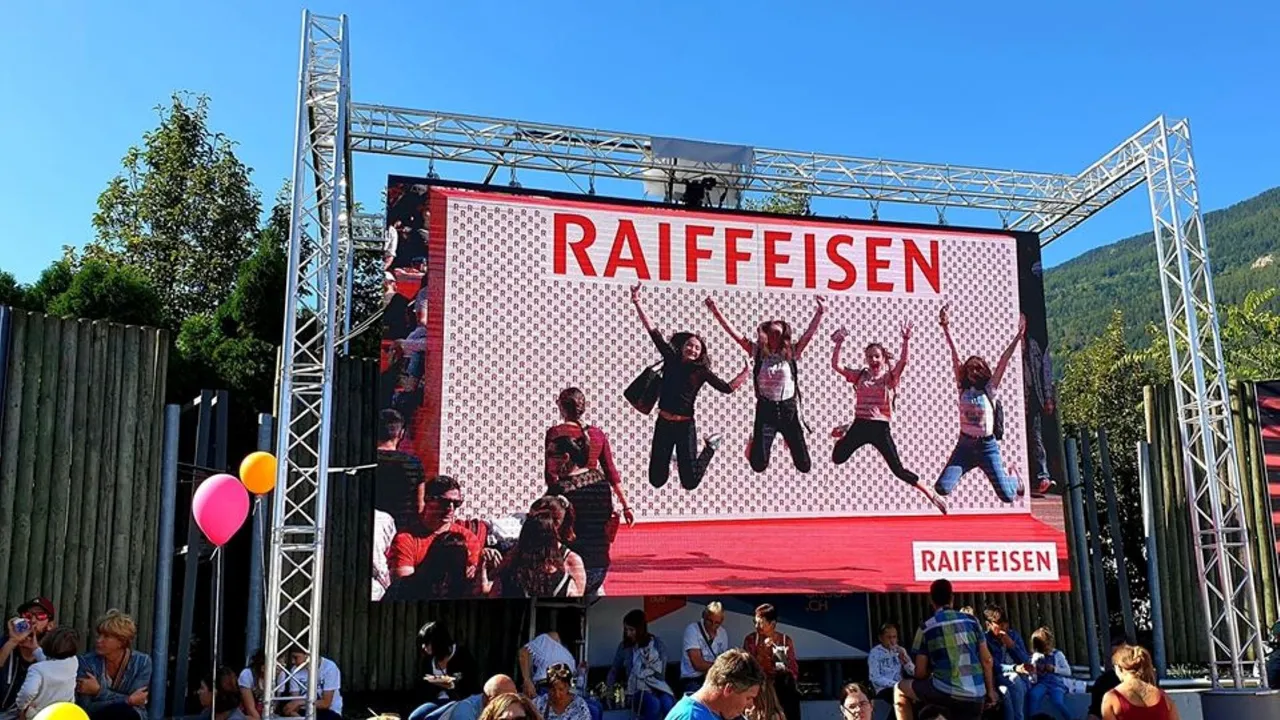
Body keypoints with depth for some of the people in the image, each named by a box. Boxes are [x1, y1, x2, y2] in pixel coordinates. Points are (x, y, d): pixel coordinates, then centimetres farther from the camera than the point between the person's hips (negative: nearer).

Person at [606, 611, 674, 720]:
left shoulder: (657, 643, 6)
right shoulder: (624, 646, 10)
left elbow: (660, 672, 3)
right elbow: (615, 670, 18)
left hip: (658, 686, 0)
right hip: (637, 689, 0)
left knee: (668, 704, -36)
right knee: (654, 704, -36)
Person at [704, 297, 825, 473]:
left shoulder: (791, 352, 2)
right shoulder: (758, 352, 1)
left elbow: (809, 333, -7)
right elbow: (734, 333, -4)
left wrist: (820, 313, -21)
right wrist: (716, 311, -12)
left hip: (789, 409, 1)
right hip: (766, 409, -1)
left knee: (805, 466, 5)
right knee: (758, 466, -4)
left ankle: (791, 442, 40)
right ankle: (754, 444, 33)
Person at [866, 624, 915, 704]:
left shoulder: (901, 650, 13)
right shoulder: (874, 653, -3)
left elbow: (913, 672, 7)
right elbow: (876, 679, -10)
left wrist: (905, 659, -10)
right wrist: (896, 684, -19)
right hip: (884, 690, -5)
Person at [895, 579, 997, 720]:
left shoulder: (926, 627, 3)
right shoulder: (971, 620, 10)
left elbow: (920, 672, 4)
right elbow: (986, 659, 9)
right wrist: (990, 691, 20)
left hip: (946, 691, -4)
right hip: (975, 696, 4)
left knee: (901, 689, 19)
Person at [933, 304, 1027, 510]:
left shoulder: (989, 390, -2)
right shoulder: (963, 388, 1)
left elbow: (1003, 361, -9)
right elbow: (955, 357, -4)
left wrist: (1018, 335, -13)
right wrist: (946, 329, -8)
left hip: (987, 446, -1)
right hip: (965, 445, 1)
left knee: (1007, 496, 2)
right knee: (941, 488, -19)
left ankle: (1012, 477, 38)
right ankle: (942, 498, 20)